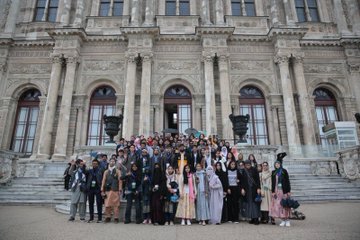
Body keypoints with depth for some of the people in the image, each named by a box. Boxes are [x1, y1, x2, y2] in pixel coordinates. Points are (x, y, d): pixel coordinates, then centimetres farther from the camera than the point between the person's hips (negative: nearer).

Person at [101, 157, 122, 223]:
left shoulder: (117, 171, 7)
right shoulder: (106, 172, 14)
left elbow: (120, 180, 0)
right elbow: (103, 181, 10)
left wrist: (120, 190, -8)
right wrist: (102, 190, 3)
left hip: (115, 190, -2)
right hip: (107, 190, 2)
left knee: (116, 205, -3)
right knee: (107, 205, 0)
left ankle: (116, 218, 6)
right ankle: (108, 217, 14)